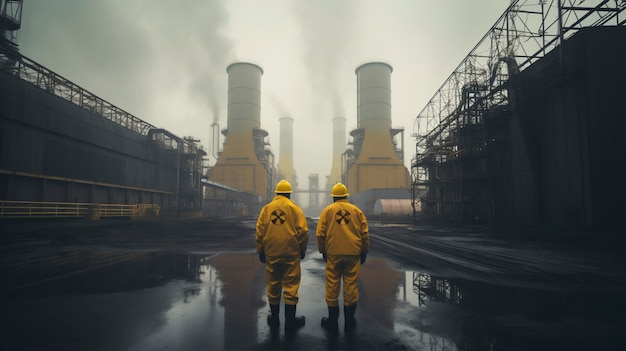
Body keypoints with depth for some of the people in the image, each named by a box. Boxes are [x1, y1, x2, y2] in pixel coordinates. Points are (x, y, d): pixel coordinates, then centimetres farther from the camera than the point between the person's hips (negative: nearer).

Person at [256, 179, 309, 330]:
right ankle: (290, 318, 11)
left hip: (271, 254, 3)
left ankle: (274, 317, 24)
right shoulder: (294, 208, -3)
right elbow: (302, 231, -7)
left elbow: (259, 231, 4)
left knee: (273, 284, 13)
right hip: (290, 253, -2)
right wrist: (302, 249, 7)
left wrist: (260, 251, 13)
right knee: (290, 285, 6)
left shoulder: (266, 208, 4)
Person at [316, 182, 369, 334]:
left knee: (332, 286, 8)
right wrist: (364, 252, 15)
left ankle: (333, 321, 17)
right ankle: (349, 321, 16)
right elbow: (364, 234, 5)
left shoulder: (328, 210, 4)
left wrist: (323, 251, 12)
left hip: (333, 253, -1)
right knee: (351, 286, 7)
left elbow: (320, 234, 0)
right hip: (353, 253, 1)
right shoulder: (357, 210, 7)